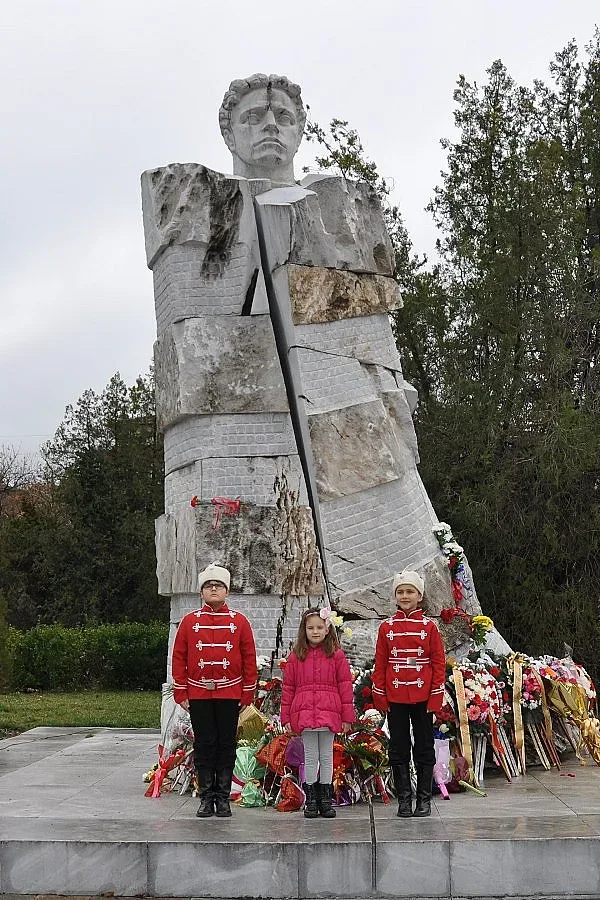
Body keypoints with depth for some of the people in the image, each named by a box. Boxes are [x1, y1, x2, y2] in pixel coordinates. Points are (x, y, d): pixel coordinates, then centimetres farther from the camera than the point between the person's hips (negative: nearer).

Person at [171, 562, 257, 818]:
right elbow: (179, 658, 5)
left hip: (229, 693, 0)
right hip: (198, 694, 0)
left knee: (226, 744, 5)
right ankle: (206, 798, 14)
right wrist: (180, 693, 0)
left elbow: (249, 659, 4)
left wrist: (248, 693, 1)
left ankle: (223, 797, 15)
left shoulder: (239, 621, 3)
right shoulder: (189, 621, 4)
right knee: (204, 745, 5)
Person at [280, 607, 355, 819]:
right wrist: (286, 717, 3)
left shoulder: (336, 655, 1)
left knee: (327, 756, 9)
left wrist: (347, 716, -2)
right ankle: (310, 799, 16)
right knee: (310, 757, 6)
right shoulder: (296, 657, 5)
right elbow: (288, 688, 7)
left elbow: (345, 686, 1)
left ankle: (325, 798, 19)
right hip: (304, 714, 1)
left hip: (329, 714, 0)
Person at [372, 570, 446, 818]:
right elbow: (380, 664, 5)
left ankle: (424, 799, 16)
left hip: (422, 697, -1)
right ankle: (404, 799, 16)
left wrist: (436, 697, -5)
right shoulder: (387, 627, 3)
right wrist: (380, 697, 0)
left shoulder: (429, 626, -1)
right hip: (395, 698, 1)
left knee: (424, 748, 6)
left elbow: (439, 663, 0)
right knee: (398, 750, 6)